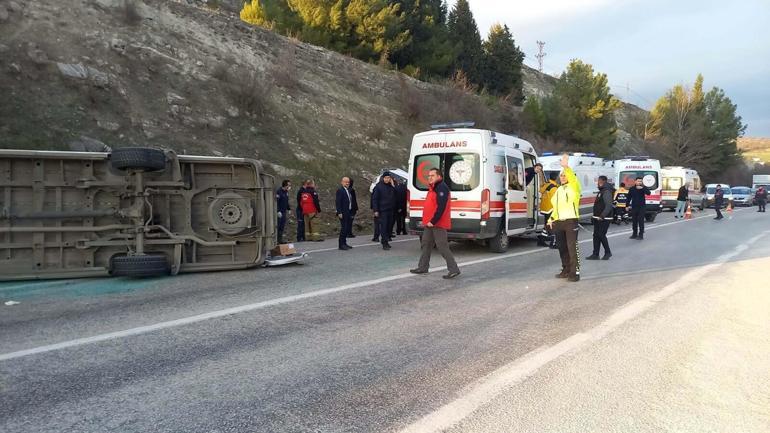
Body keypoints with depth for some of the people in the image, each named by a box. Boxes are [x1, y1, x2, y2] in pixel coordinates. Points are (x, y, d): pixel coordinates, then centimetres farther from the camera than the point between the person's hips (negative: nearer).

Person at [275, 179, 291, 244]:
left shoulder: (286, 192, 12)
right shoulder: (279, 191, -14)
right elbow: (276, 202, -18)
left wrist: (289, 209, 15)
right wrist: (278, 211, -22)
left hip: (284, 212, 8)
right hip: (279, 212, -8)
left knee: (282, 226, 10)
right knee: (278, 226, -6)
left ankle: (280, 239, 15)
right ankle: (277, 240, -2)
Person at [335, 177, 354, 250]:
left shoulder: (349, 190, 16)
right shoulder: (340, 190, -9)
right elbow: (338, 202, -14)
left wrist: (352, 212, 14)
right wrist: (339, 213, -20)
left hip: (349, 213, 8)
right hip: (343, 213, -8)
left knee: (347, 229, 10)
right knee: (343, 228, -6)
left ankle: (344, 243, 18)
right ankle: (341, 245, 0)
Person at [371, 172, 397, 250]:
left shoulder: (391, 187, 11)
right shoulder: (379, 187, -4)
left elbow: (394, 198, 21)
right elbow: (374, 199, -6)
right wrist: (376, 210, -11)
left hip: (390, 210, 6)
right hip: (382, 210, -6)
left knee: (388, 227, 8)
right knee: (383, 227, -8)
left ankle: (386, 241, 16)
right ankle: (384, 243, -7)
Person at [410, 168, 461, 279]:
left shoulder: (441, 188, -14)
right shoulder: (433, 188, 18)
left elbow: (441, 207, -23)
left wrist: (433, 221, -24)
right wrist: (428, 221, 16)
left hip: (438, 224, -11)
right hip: (430, 224, 11)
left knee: (442, 247, -10)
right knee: (425, 244, 14)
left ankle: (454, 269, -5)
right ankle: (423, 267, 23)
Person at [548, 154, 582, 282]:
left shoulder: (574, 187, 0)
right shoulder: (558, 190, 20)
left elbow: (573, 178, -23)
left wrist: (566, 166, -39)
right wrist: (551, 218, 11)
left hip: (571, 221, -7)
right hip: (558, 222, 7)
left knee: (572, 247, -9)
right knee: (562, 248, 12)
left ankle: (575, 272, -7)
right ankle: (566, 270, 22)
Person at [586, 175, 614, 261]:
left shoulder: (606, 192, -16)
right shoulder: (601, 191, 16)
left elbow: (608, 206, -24)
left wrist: (602, 216, -27)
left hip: (604, 219, -10)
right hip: (598, 218, 10)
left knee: (601, 235, -7)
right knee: (596, 235, 8)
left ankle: (608, 252, 9)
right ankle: (595, 254, 10)